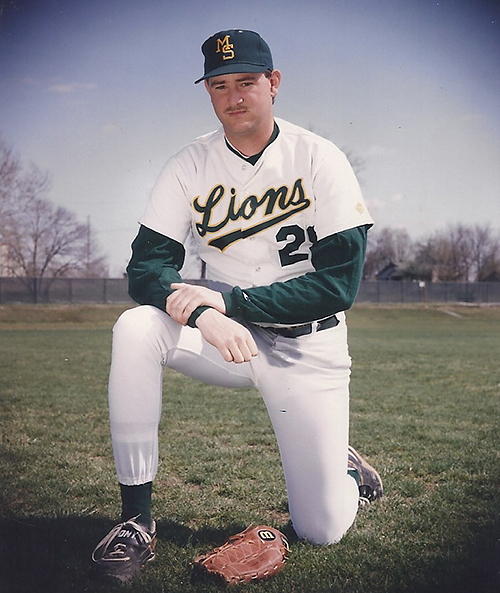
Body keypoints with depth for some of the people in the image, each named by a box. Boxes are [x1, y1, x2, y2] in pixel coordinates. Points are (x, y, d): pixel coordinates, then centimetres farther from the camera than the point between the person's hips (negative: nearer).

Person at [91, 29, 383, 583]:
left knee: (321, 529, -8)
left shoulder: (319, 159, -11)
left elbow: (339, 283, -16)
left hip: (306, 345, -2)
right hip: (223, 333, 3)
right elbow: (146, 266, -11)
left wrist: (227, 299, -24)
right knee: (136, 329, -29)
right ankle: (136, 518, -18)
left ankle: (339, 463, 30)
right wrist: (203, 314, -33)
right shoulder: (190, 166, -4)